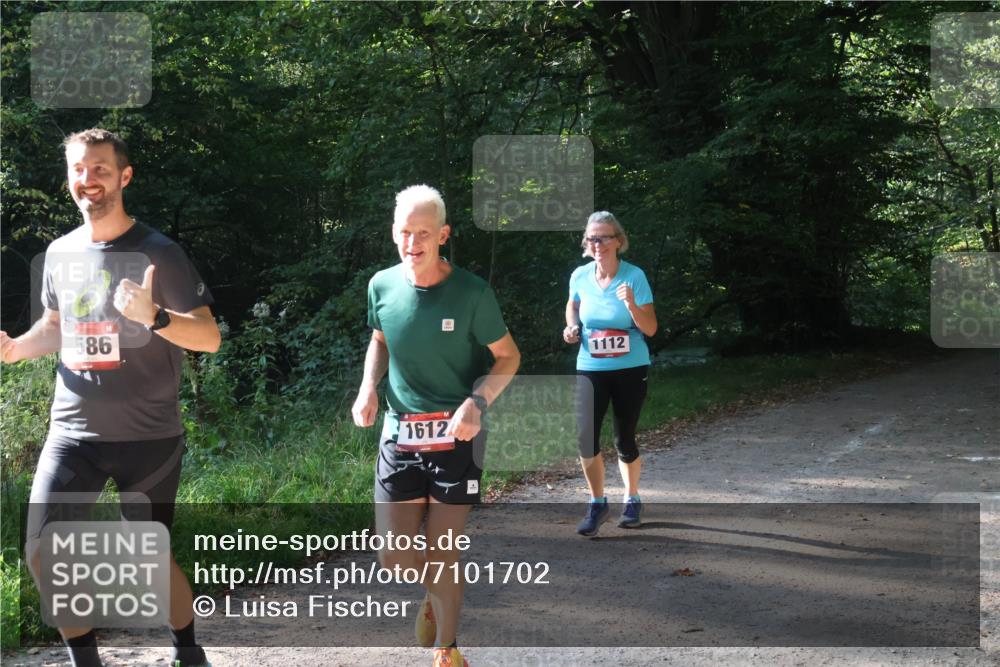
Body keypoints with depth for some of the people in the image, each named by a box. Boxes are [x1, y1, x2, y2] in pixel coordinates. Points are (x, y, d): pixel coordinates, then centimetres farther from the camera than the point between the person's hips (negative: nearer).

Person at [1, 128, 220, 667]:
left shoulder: (157, 253, -9)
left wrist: (153, 317, -30)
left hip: (148, 437, -4)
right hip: (72, 433, 4)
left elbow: (209, 337, -11)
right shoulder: (61, 253, 6)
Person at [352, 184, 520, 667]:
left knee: (443, 555, 1)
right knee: (393, 557, 2)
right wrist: (368, 387, -1)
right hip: (399, 434, 3)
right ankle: (434, 596, 37)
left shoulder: (472, 293, -14)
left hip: (456, 437, -3)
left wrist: (476, 403, -21)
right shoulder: (382, 286, -3)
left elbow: (508, 357, -4)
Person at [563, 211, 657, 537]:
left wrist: (631, 304, -28)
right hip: (590, 369, 2)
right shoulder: (580, 276, -4)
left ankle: (632, 500, 32)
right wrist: (572, 326, 1)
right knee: (585, 436, -15)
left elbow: (651, 329, -11)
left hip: (631, 368, -1)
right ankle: (597, 503, 4)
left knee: (624, 439, 8)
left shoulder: (634, 276, -12)